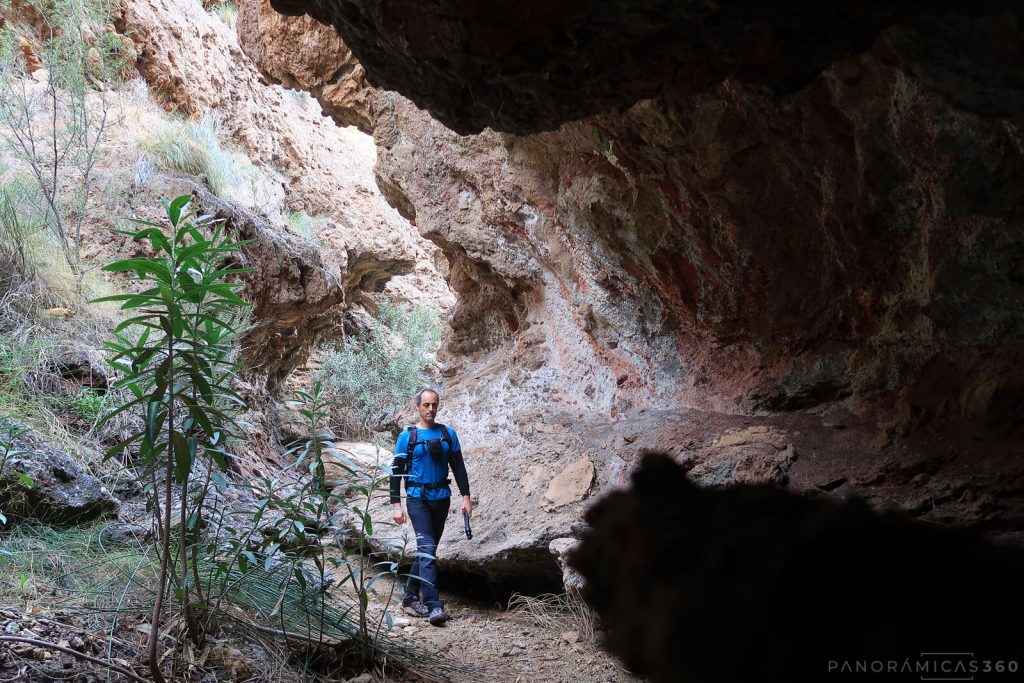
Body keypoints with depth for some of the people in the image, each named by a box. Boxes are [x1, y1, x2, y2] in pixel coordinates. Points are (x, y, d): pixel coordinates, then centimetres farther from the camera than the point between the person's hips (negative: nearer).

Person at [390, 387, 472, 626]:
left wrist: (466, 497, 4)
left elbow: (458, 467, 11)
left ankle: (410, 597, 25)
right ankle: (433, 606, -19)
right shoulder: (407, 436, -1)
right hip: (418, 499, -4)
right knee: (427, 549, -15)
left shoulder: (448, 434, 8)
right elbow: (397, 471, -1)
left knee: (427, 549, 11)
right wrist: (396, 505, -7)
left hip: (441, 499, 4)